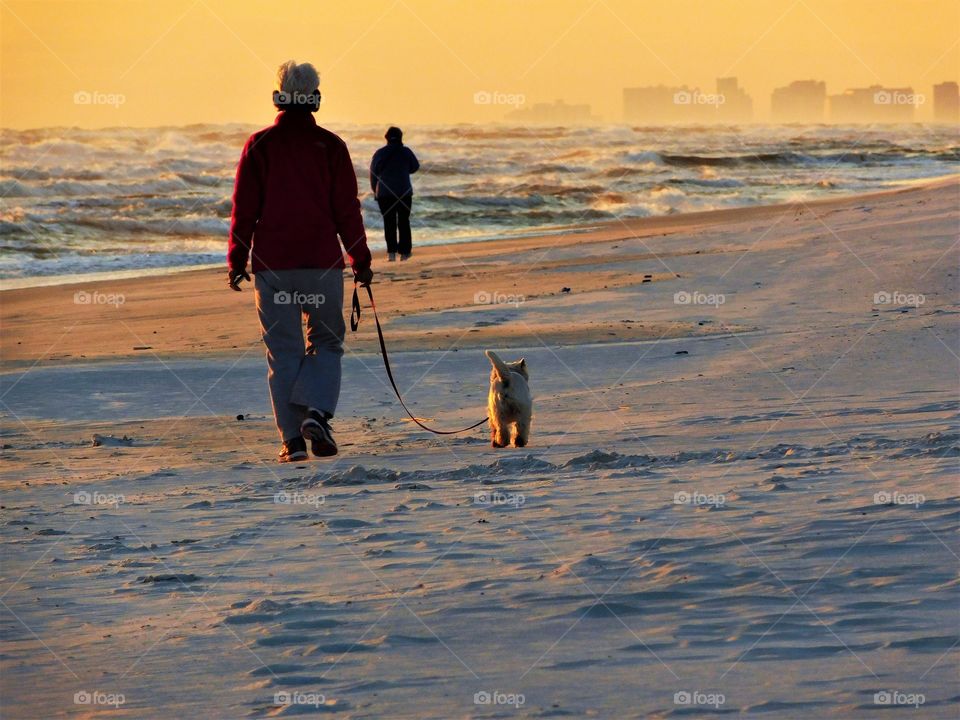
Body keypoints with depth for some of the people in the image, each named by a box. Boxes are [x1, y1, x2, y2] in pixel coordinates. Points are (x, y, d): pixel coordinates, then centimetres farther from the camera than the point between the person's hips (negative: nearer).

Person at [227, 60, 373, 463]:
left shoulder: (260, 145, 0)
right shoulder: (330, 146, 0)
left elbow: (244, 208, 0)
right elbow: (347, 209, 1)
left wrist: (237, 261, 7)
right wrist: (361, 262, 7)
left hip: (272, 264, 0)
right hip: (322, 263, 0)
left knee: (283, 352, 5)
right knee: (326, 343, 12)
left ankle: (292, 438, -1)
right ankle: (316, 412, -12)